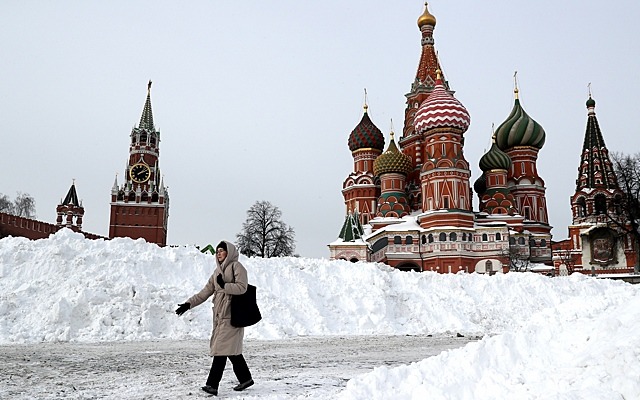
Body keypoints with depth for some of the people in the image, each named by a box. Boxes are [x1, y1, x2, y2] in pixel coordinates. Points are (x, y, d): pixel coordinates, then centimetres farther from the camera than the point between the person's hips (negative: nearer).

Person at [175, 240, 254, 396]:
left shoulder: (236, 266, -4)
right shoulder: (218, 271, 20)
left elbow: (242, 287, -15)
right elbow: (206, 291, 17)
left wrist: (224, 285, -23)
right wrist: (188, 304, 10)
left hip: (231, 315, -8)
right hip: (219, 315, 8)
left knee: (222, 348, -10)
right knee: (231, 348, 12)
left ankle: (212, 384, -8)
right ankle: (245, 378, 23)